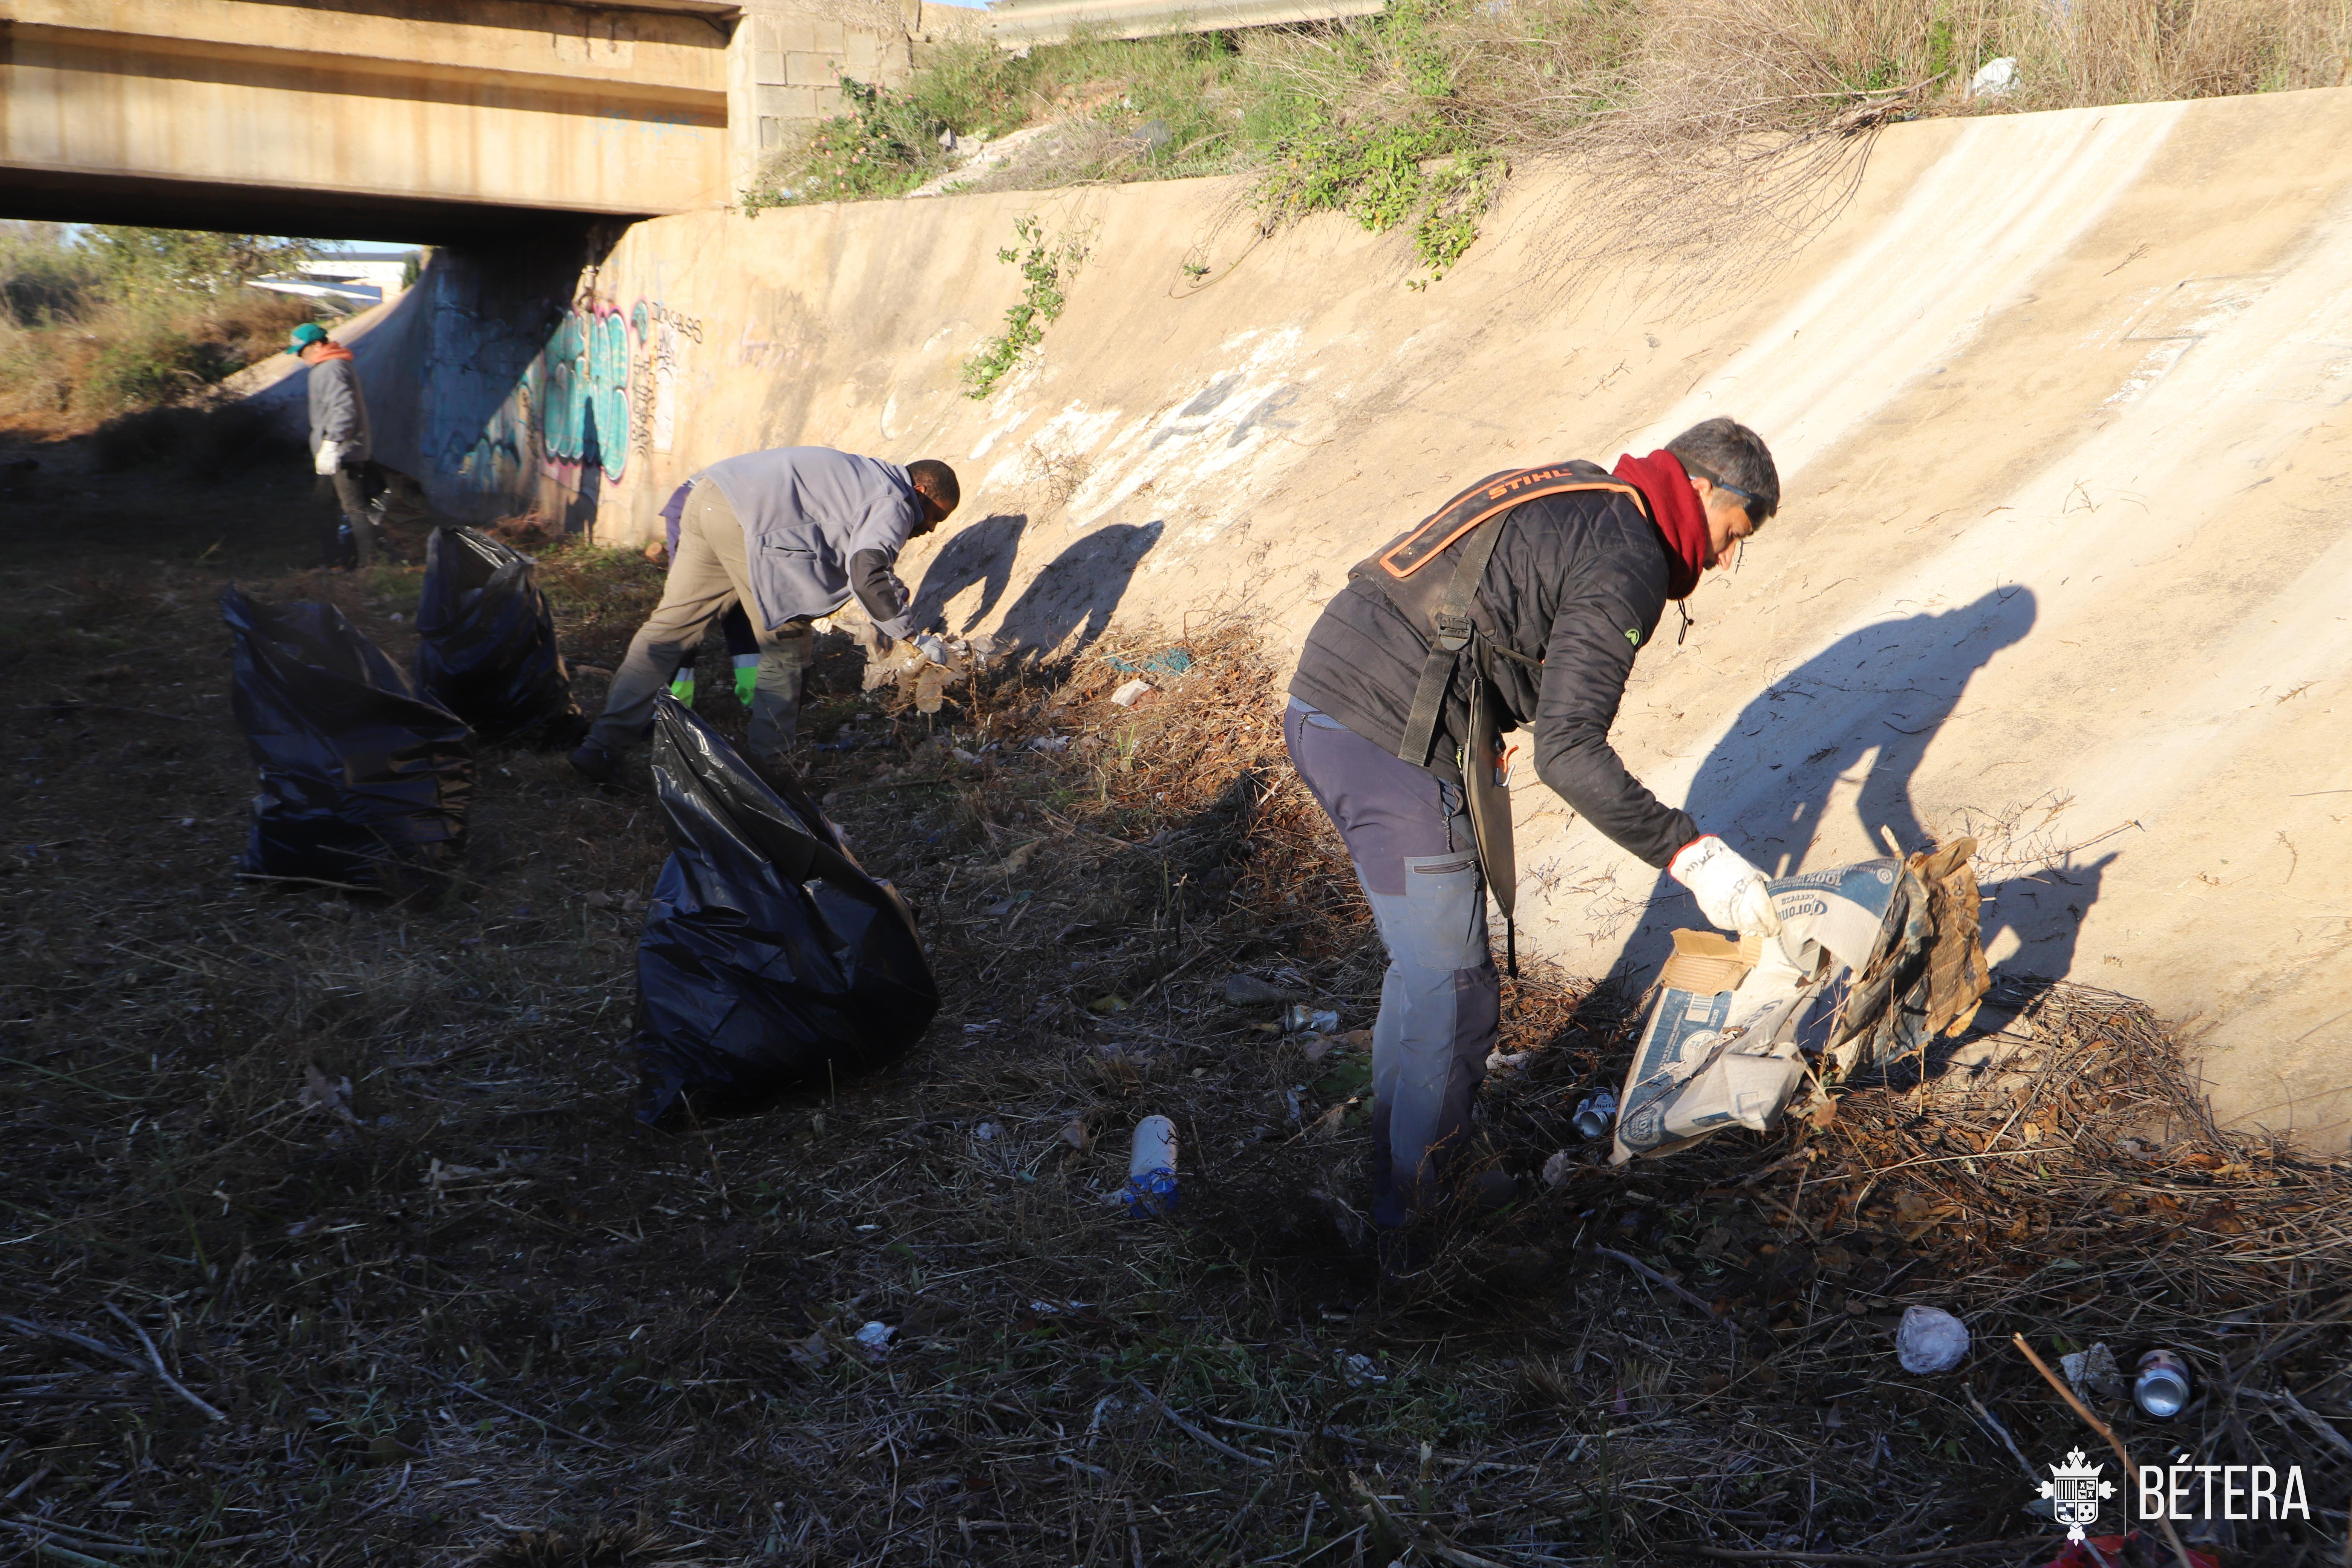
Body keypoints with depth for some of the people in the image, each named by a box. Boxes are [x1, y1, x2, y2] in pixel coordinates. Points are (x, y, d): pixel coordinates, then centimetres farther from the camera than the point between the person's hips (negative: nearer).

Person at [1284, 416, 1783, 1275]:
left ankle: (1421, 1174, 33)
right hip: (1393, 749, -10)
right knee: (1450, 994, 2)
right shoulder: (1626, 566, -11)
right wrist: (1688, 853, -15)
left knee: (1425, 965, 21)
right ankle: (1411, 1221, 16)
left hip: (1320, 701, 10)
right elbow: (1567, 751, -19)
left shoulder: (1566, 494, 19)